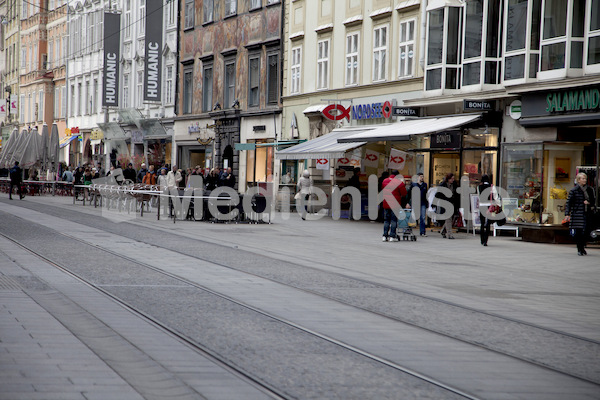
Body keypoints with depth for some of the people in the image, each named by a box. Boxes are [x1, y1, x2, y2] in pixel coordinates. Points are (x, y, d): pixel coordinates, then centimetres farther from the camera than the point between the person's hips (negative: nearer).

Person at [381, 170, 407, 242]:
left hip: (386, 204, 4)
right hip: (395, 205, -4)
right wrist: (403, 185, 8)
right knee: (394, 220, 0)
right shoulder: (399, 182, -10)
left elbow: (382, 191, 19)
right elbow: (404, 193, -7)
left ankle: (385, 236, 8)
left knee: (386, 220, 11)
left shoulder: (384, 181, 8)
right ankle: (392, 236, -4)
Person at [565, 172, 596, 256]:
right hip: (577, 214, -4)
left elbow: (593, 202, 20)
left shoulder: (589, 190, 11)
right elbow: (568, 202, -5)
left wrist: (589, 202, -3)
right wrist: (567, 214, -12)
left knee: (585, 231, 2)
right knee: (578, 232, -6)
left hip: (587, 214, 4)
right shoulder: (574, 190, -3)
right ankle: (579, 250, 2)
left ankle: (583, 247, 19)